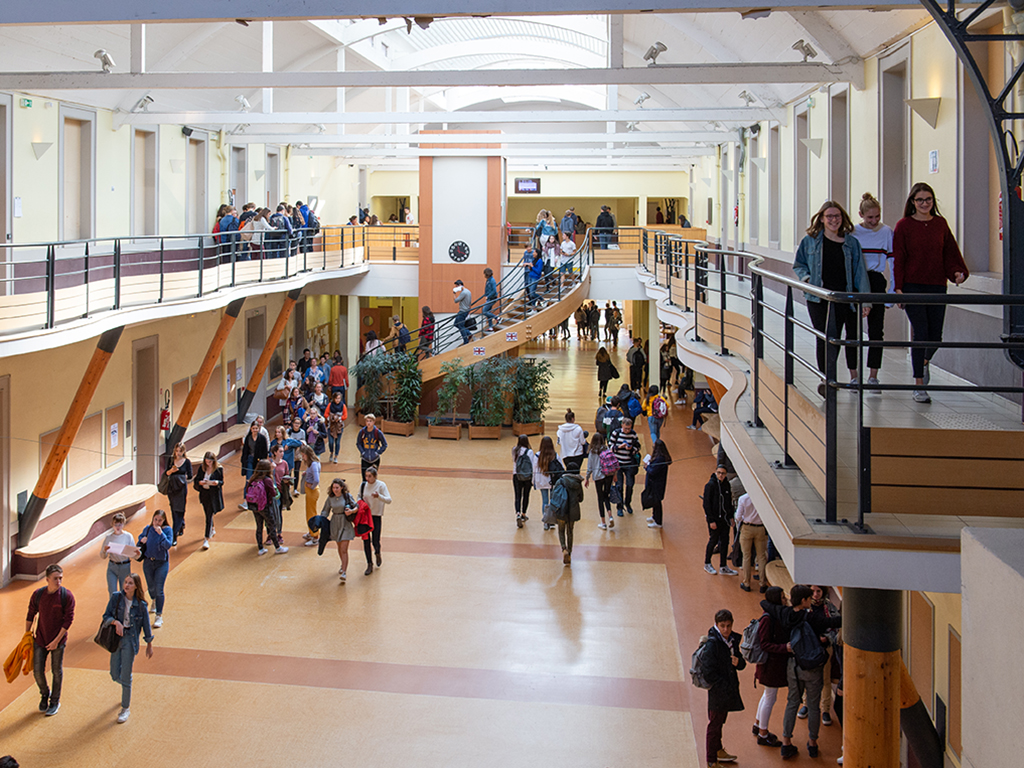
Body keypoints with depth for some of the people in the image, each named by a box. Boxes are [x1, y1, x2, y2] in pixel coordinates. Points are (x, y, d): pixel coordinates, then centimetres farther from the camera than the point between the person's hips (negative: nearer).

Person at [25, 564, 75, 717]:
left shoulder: (67, 596, -15)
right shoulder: (38, 594, -7)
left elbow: (68, 620, -12)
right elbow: (30, 615, 7)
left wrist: (56, 641, -14)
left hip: (58, 640, -2)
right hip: (40, 638, 2)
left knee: (57, 671, 9)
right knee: (38, 670, 3)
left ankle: (55, 702, 27)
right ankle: (44, 694, 32)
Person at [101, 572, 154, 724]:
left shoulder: (140, 605, -7)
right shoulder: (116, 597, -3)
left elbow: (146, 625, 2)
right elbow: (106, 616, 0)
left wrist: (149, 645, 8)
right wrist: (116, 622, -21)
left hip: (130, 640, -3)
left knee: (125, 676, -3)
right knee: (115, 675, 8)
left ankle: (125, 709, 12)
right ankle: (126, 689, 43)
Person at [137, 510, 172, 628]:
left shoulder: (167, 530, -10)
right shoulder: (147, 529, -1)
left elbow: (168, 545, -19)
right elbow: (140, 538, 17)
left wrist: (161, 533, -30)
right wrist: (141, 541, -7)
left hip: (162, 563, -3)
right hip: (148, 562, 3)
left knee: (159, 589, -8)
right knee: (151, 587, 17)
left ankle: (159, 616, 1)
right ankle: (154, 601, 51)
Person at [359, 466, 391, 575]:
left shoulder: (381, 485, -12)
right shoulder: (363, 485, -1)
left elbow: (389, 500, -19)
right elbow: (359, 496, 18)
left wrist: (379, 496, -36)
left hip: (376, 516, -3)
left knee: (375, 542, -4)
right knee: (366, 541, 2)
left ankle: (377, 553, 33)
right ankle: (369, 565, 17)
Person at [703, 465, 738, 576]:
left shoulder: (726, 484, 6)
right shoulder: (710, 485, -13)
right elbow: (706, 504, -13)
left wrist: (731, 516, 8)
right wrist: (711, 520, -16)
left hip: (724, 519, 6)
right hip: (714, 519, -6)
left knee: (725, 541, 7)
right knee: (713, 541, 3)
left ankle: (724, 567, 13)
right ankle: (707, 564, 21)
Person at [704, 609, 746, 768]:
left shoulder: (733, 640, 2)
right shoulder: (712, 643, -22)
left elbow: (742, 665, 10)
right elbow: (709, 672, -23)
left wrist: (738, 662, -13)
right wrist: (724, 688, -22)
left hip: (730, 688, 7)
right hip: (717, 692, -7)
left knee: (720, 721, 24)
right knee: (715, 724, 5)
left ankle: (718, 750, 42)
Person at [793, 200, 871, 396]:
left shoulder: (852, 243, 6)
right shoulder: (810, 241, 5)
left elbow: (860, 272, 6)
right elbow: (798, 265, 15)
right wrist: (807, 278, -5)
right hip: (819, 298, -1)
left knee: (853, 335, 9)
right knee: (825, 339, -4)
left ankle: (853, 373, 28)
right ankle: (826, 379, 5)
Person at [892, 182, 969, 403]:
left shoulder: (940, 223, 9)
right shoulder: (904, 226, -1)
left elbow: (951, 252, 12)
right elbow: (898, 258, -3)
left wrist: (957, 271, -5)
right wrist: (898, 287, -9)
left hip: (937, 286, 3)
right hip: (913, 286, -3)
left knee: (936, 335, 4)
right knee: (921, 333, -8)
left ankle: (925, 362, 40)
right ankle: (919, 385, 0)